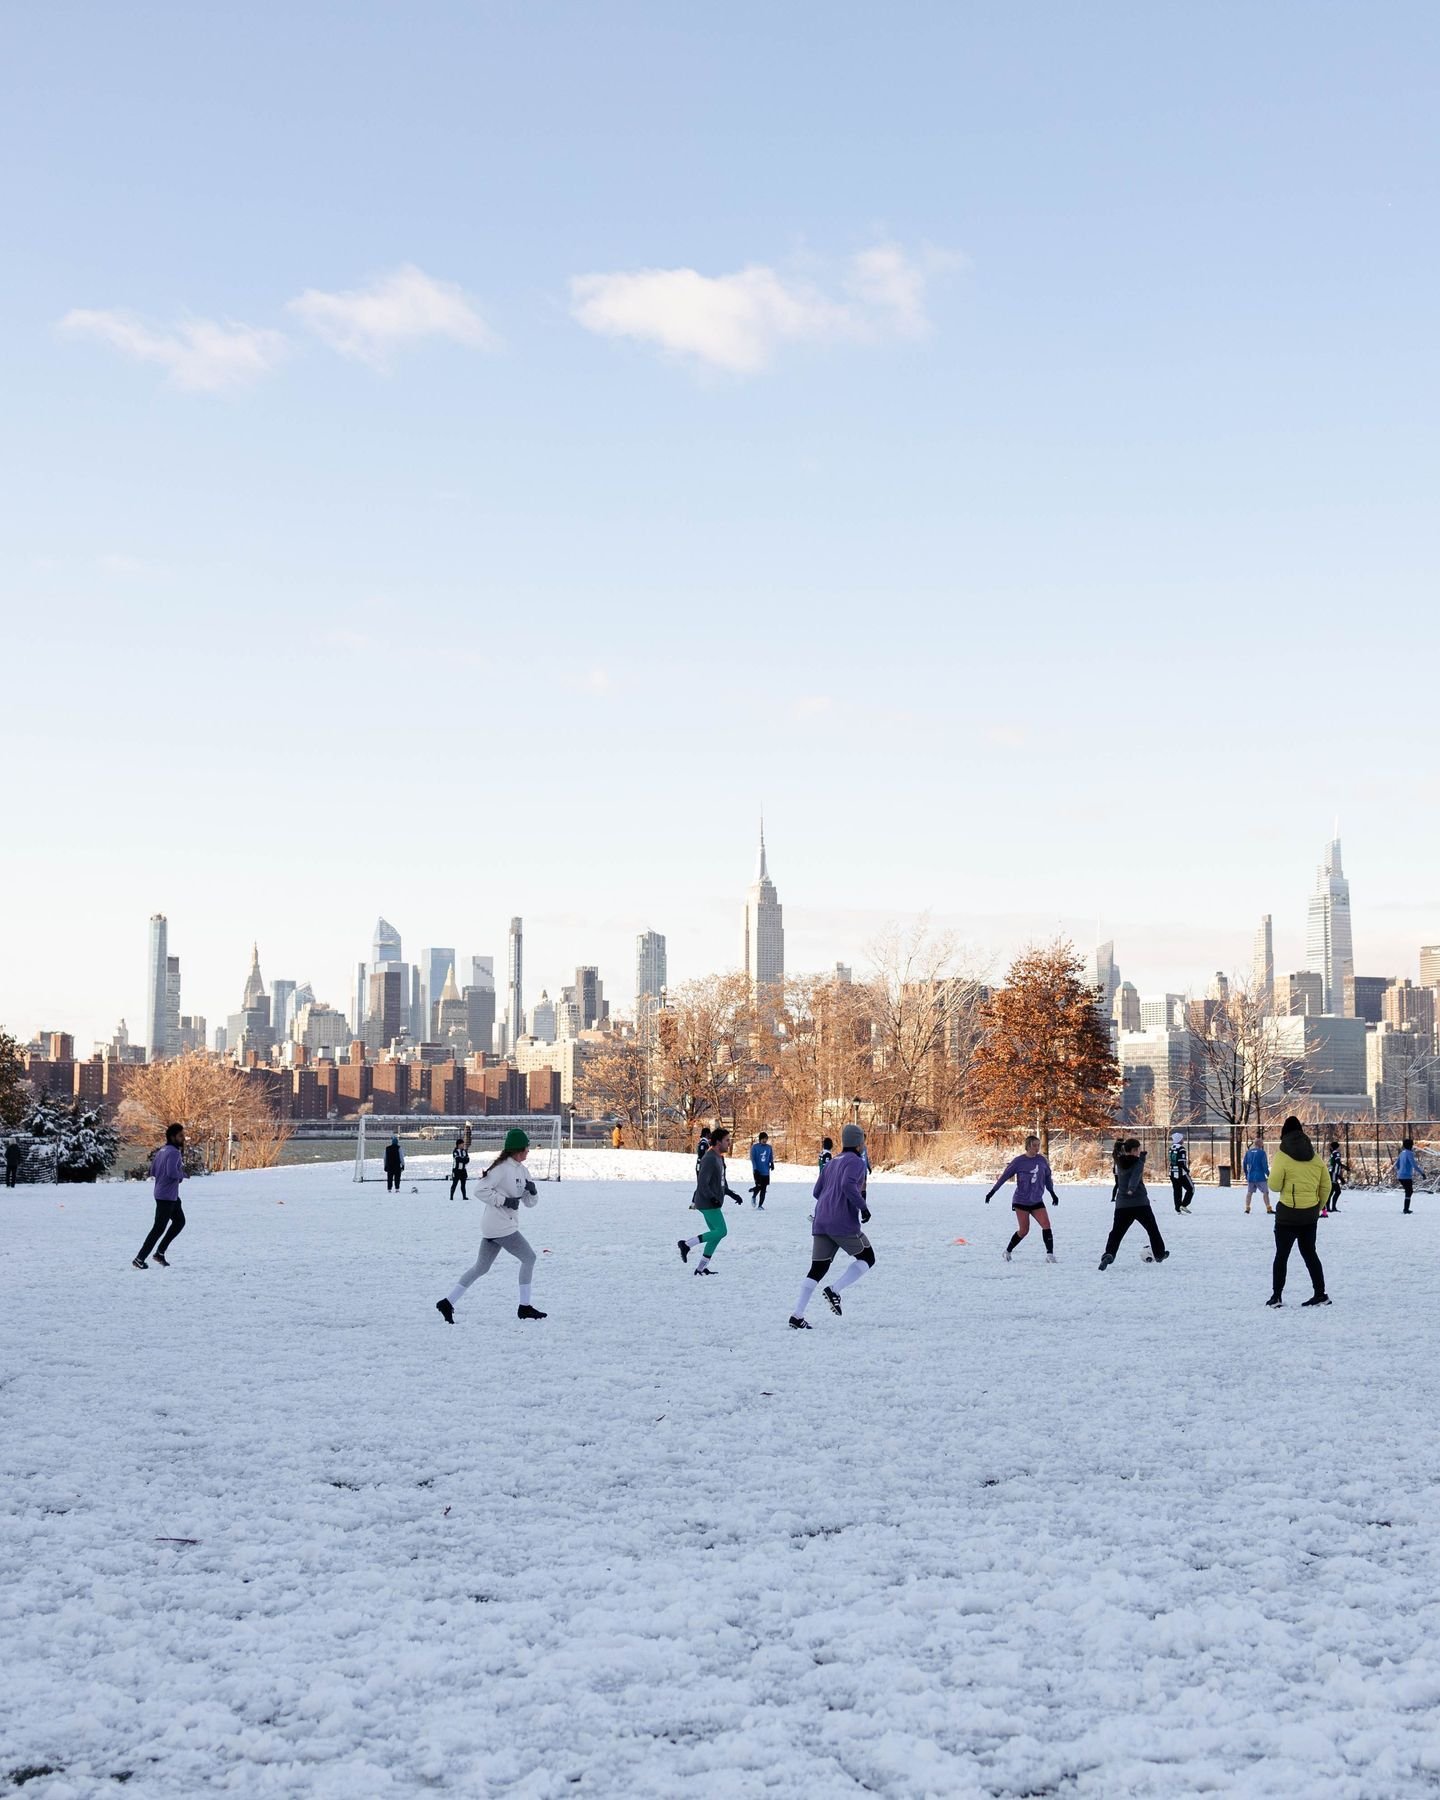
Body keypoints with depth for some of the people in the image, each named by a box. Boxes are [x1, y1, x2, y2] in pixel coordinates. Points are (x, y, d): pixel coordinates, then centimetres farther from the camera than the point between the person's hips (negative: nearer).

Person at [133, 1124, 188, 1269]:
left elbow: (152, 1171, 15)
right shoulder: (174, 1152, -18)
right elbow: (172, 1172, -31)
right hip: (166, 1196, -10)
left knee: (180, 1221, 20)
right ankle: (139, 1259, -1)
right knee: (159, 1228, -4)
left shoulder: (161, 1152, 11)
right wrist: (182, 1174, -11)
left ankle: (160, 1252, 21)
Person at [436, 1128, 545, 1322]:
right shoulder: (502, 1168, -14)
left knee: (480, 1267, 10)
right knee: (528, 1258, -2)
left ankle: (448, 1303, 12)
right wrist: (505, 1200, -19)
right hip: (500, 1225, -9)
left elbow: (530, 1202, 16)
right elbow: (480, 1190, -18)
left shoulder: (521, 1170, 14)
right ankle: (524, 1307, 5)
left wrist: (532, 1190, -5)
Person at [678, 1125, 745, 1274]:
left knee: (716, 1233, 9)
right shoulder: (710, 1159, -18)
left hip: (714, 1203, 10)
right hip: (708, 1204, -10)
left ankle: (701, 1267, 12)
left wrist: (732, 1194, 16)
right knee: (721, 1231, -11)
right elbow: (702, 1183, -24)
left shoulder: (720, 1158, 14)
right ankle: (686, 1244, -7)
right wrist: (713, 1198, -29)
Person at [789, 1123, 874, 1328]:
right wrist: (863, 1206, -16)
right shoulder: (856, 1161, -4)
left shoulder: (832, 1162, 20)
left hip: (820, 1224, 7)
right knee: (867, 1258, 11)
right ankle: (835, 1291, -6)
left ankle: (797, 1315, -3)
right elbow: (848, 1184, -22)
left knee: (817, 1269, 8)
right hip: (844, 1224, -7)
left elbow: (817, 1191, 20)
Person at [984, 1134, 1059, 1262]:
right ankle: (1008, 1251, 17)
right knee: (1023, 1230, -4)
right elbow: (1004, 1176, -3)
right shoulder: (1019, 1161, -9)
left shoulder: (1041, 1160, 3)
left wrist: (1052, 1193, 25)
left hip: (1037, 1201, 4)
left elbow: (1048, 1177, 18)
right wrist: (992, 1192, -2)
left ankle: (1050, 1254, -11)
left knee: (1046, 1225, -13)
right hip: (1021, 1201, -4)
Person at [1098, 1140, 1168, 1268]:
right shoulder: (1138, 1163, -10)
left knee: (1117, 1232, -1)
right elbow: (1135, 1176, -30)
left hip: (1122, 1204, 4)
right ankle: (1159, 1254, 30)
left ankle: (1108, 1254, -23)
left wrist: (1141, 1155, 42)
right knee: (1152, 1228, 18)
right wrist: (1132, 1189, -45)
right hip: (1140, 1203, -4)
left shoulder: (1120, 1162, 9)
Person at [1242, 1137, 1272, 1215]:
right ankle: (1268, 1208, -5)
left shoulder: (1248, 1152, 6)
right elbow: (1265, 1165, -12)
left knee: (1249, 1192, 15)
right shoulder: (1262, 1152, -10)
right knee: (1265, 1192, 0)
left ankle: (1247, 1208, 13)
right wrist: (1268, 1174, 0)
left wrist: (1246, 1174, 24)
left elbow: (1244, 1164, 12)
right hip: (1260, 1176, -5)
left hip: (1250, 1176, 5)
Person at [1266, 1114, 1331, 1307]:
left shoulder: (1282, 1157, -12)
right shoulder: (1315, 1158, 4)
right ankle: (1320, 1294, 13)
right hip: (1310, 1214, 5)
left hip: (1288, 1213, -5)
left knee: (1281, 1255, 4)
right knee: (1310, 1253, 16)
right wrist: (1318, 1207, 18)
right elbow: (1326, 1186, 7)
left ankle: (1276, 1296, 3)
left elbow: (1274, 1186, -11)